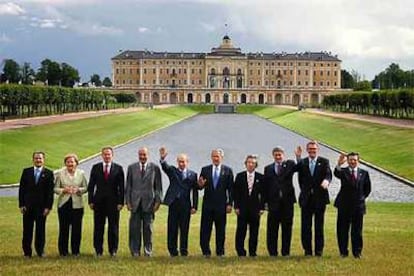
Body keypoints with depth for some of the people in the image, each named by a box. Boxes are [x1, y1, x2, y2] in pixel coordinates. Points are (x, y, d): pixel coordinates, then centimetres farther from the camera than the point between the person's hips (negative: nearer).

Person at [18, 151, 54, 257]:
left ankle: (40, 251, 14)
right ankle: (27, 252, 13)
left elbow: (50, 191, -2)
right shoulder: (26, 172, 6)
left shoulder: (48, 173, 1)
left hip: (41, 206, -1)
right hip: (28, 206, 1)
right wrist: (21, 205, -2)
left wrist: (48, 207, -8)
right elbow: (21, 189, 5)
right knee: (27, 230, 5)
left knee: (41, 230, 3)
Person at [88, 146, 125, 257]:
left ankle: (113, 250, 12)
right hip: (99, 202, 1)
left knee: (113, 227, 3)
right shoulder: (95, 168, 6)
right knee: (98, 227, 4)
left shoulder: (118, 168, 3)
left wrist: (121, 202, -6)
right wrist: (90, 201, -1)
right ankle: (98, 250, 12)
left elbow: (121, 187, 1)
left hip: (113, 202, -1)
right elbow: (91, 185, 6)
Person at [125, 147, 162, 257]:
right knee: (135, 228, 2)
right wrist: (128, 201, 2)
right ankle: (135, 251, 10)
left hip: (149, 202, -1)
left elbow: (158, 186, 4)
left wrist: (158, 201, -3)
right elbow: (128, 186, 8)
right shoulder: (131, 168, 8)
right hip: (135, 202, 1)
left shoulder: (155, 168, 3)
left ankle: (148, 251, 13)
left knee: (148, 228, 4)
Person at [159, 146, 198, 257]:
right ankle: (172, 250, 10)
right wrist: (162, 159, -36)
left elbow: (195, 192, 7)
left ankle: (184, 250, 13)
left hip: (186, 204, 0)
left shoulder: (192, 174, 8)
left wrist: (194, 206, 1)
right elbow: (165, 167, -14)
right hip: (173, 203, 0)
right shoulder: (172, 171, 8)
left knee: (184, 229, 4)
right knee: (172, 228, 2)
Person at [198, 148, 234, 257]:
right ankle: (206, 251, 8)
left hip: (221, 204, -1)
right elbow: (201, 187, 4)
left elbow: (230, 189, 2)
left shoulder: (227, 170, 3)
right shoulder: (205, 170, 6)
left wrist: (230, 204, -4)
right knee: (205, 230, 1)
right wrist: (200, 185, -20)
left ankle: (220, 251, 14)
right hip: (208, 204, 1)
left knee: (221, 230, 5)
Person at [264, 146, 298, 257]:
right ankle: (272, 251, 9)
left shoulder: (289, 164, 9)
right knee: (272, 228, 2)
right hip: (273, 201, 1)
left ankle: (286, 251, 11)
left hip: (287, 200, -1)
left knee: (287, 227, 4)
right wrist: (266, 201, 0)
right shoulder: (268, 168, 11)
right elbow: (266, 186, 7)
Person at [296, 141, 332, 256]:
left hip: (320, 198, -1)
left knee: (319, 226, 4)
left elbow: (328, 174, -13)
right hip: (306, 199, 1)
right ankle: (307, 250, 12)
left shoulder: (324, 162, 2)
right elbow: (300, 178, 9)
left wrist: (326, 181, -32)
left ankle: (319, 250, 12)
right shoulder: (302, 162, 7)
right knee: (305, 226, 3)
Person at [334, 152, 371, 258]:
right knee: (342, 230, 3)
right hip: (344, 206, -1)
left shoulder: (364, 173, 7)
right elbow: (336, 173, -24)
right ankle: (343, 252, 12)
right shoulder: (343, 171, 0)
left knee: (357, 231, 6)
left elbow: (367, 189, 16)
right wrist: (339, 164, -43)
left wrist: (362, 197, 5)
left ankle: (357, 252, 15)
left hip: (358, 205, 1)